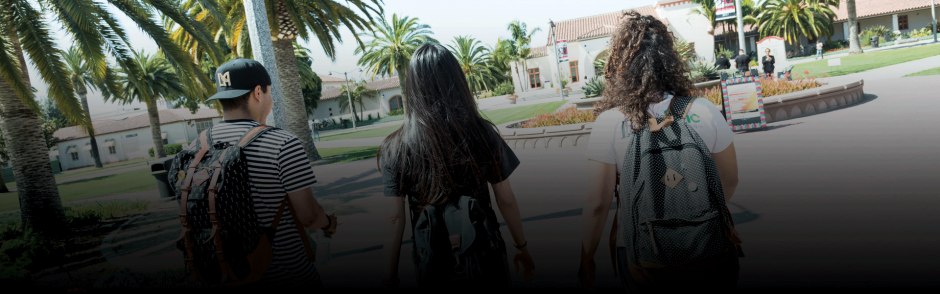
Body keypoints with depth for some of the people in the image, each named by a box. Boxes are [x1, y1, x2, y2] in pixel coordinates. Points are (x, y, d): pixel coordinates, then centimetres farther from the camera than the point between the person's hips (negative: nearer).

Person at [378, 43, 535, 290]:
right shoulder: (483, 133, -11)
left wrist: (390, 276, 3)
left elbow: (395, 219, -9)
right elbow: (506, 201, -4)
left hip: (433, 260, 0)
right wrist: (522, 248, 11)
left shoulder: (397, 148, -13)